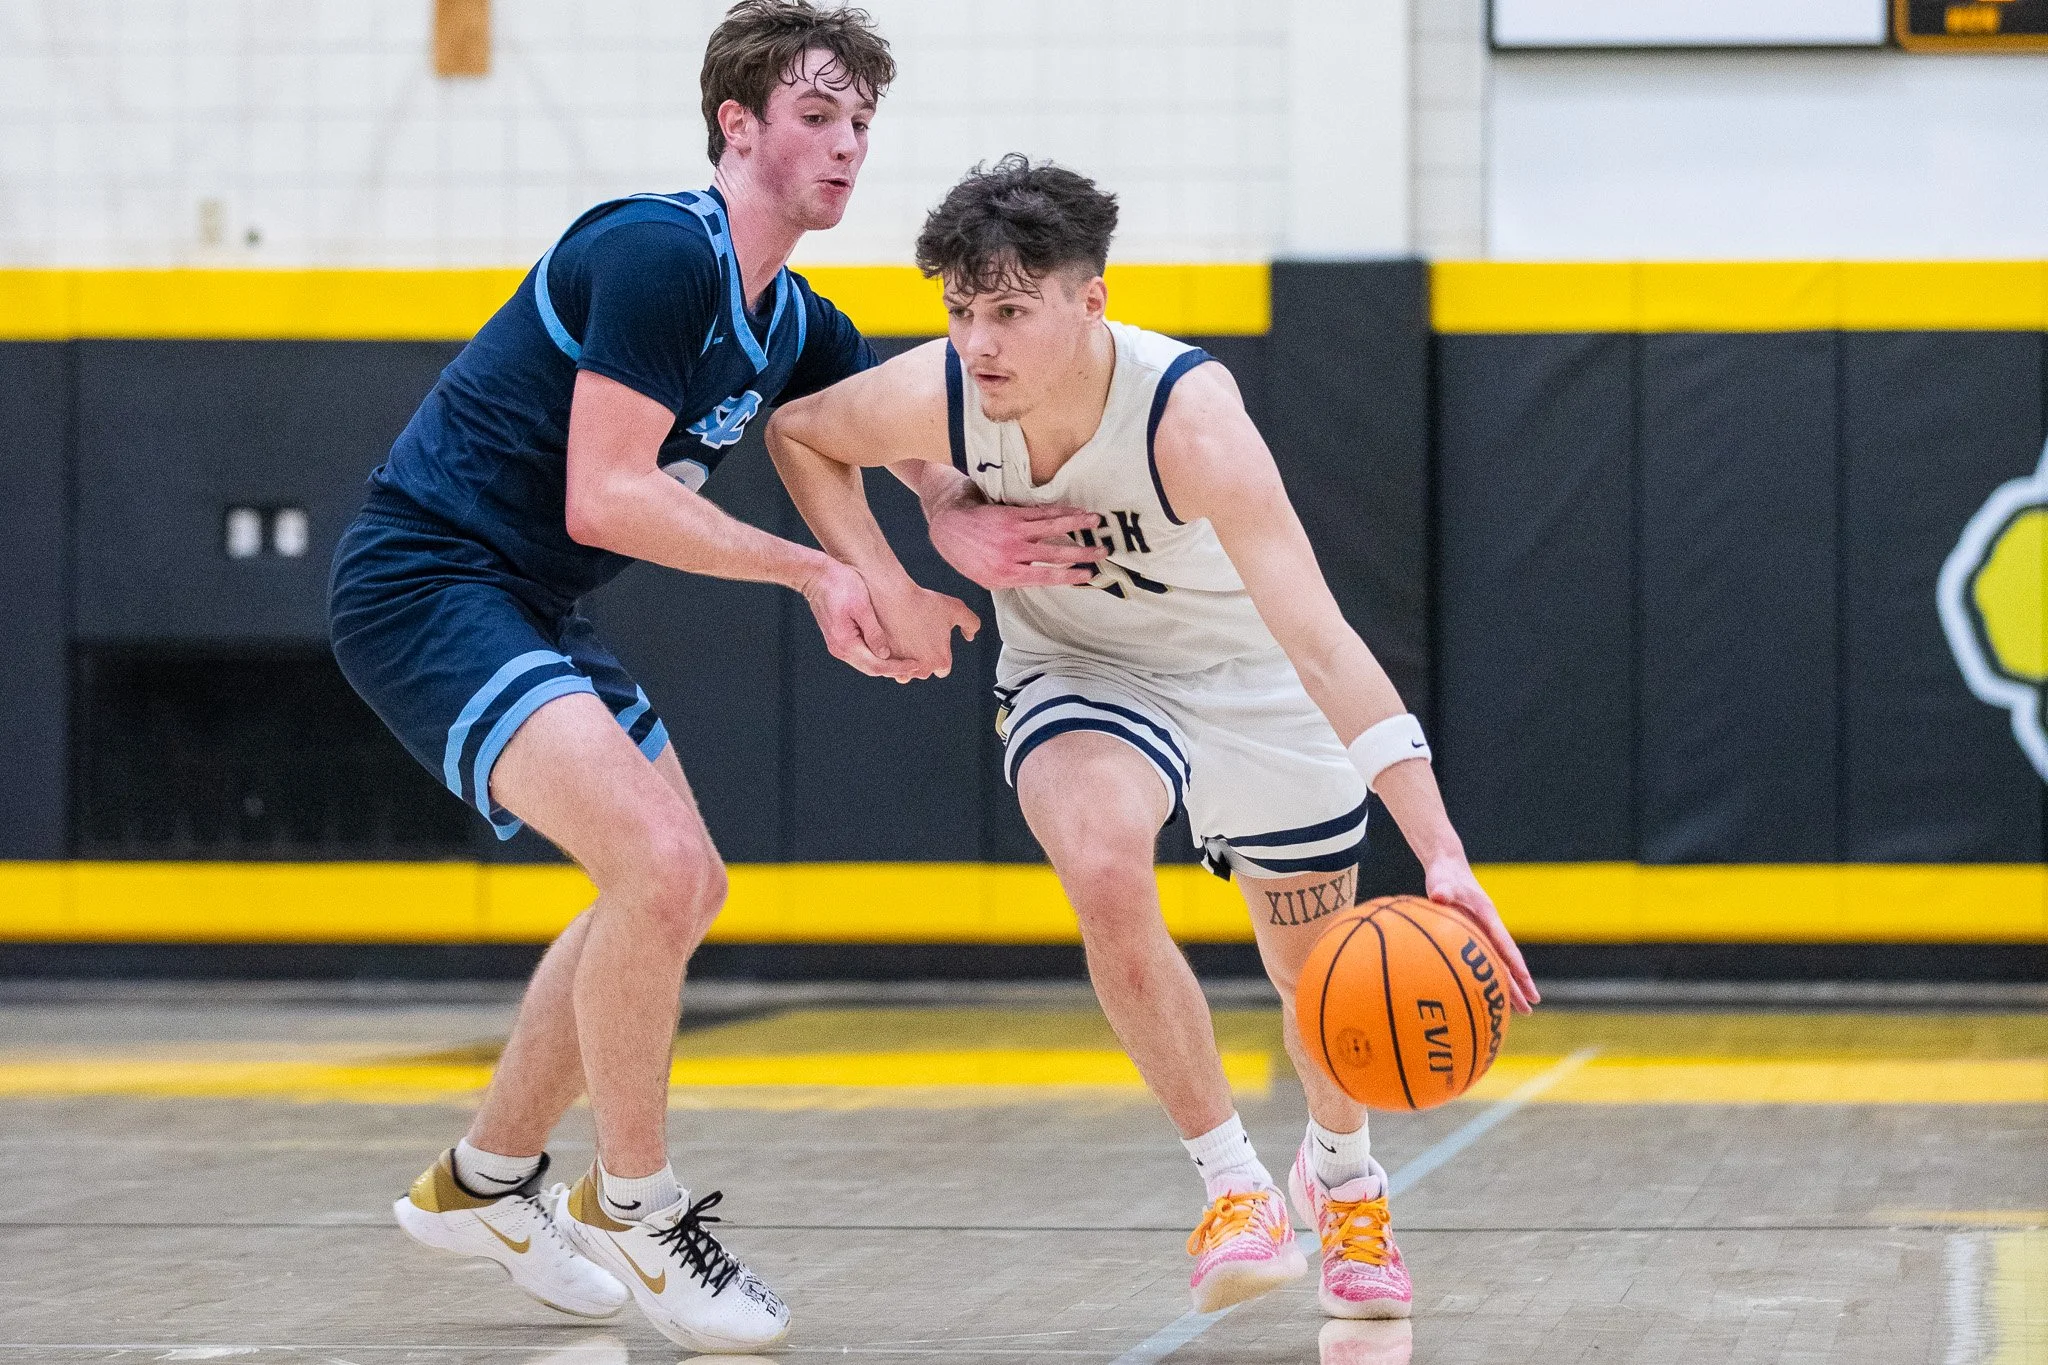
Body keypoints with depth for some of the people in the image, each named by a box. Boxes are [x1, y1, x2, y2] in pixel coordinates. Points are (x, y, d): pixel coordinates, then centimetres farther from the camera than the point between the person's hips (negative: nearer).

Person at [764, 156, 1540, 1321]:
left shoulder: (1189, 418, -38)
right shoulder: (932, 398, -27)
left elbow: (1322, 645, -44)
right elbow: (798, 433, -2)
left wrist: (1441, 852, -52)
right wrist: (880, 582, -16)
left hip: (1253, 680, -1)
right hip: (1074, 671, 1)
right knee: (1106, 871, -31)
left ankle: (1343, 1175, 47)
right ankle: (1234, 1185, -14)